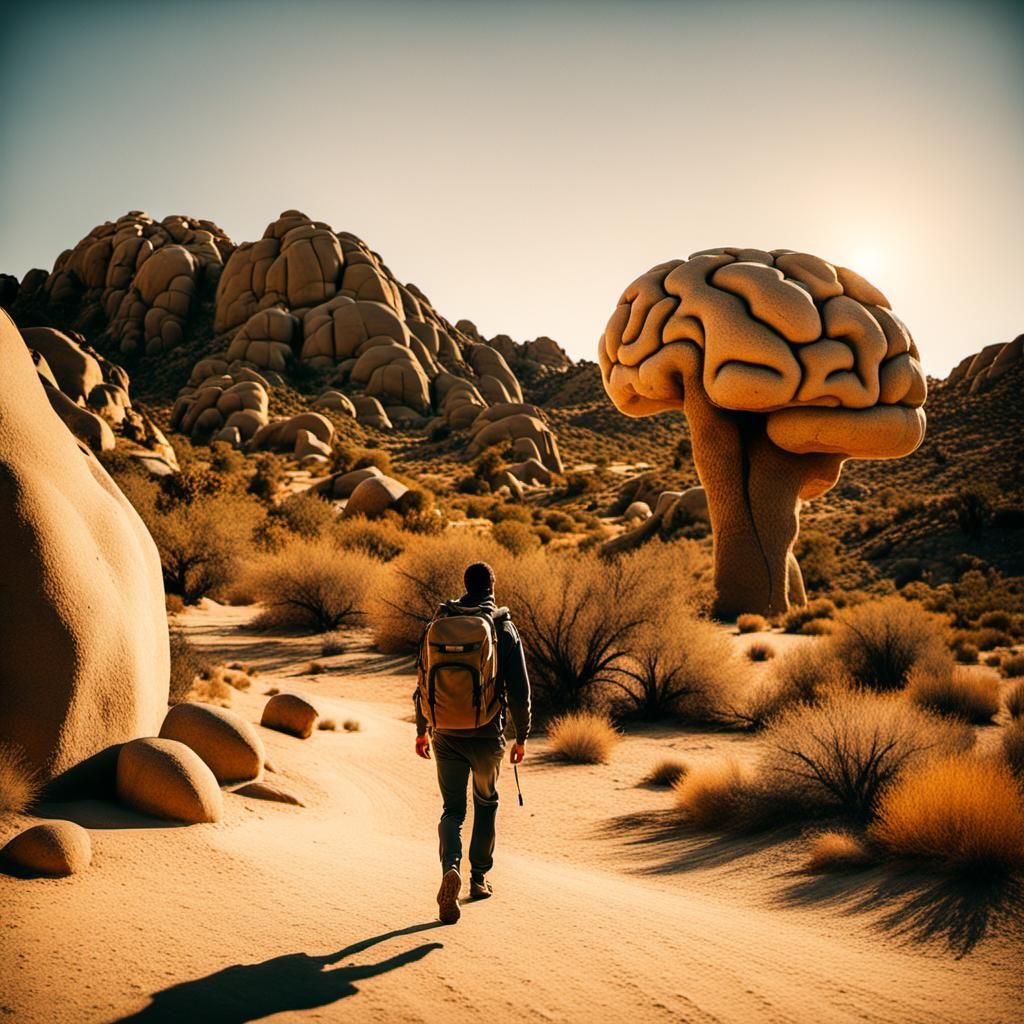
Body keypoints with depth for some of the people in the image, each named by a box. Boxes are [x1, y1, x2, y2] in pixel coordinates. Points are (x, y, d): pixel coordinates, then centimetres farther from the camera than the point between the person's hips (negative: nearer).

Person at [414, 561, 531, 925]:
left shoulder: (439, 625, 0)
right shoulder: (504, 629, -7)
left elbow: (424, 682, 5)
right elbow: (519, 690, -7)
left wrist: (421, 730, 16)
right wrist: (521, 737, 4)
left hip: (446, 735, 1)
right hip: (487, 736, -1)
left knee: (452, 809, 9)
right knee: (486, 804, 21)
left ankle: (451, 868, -17)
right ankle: (479, 878, 27)